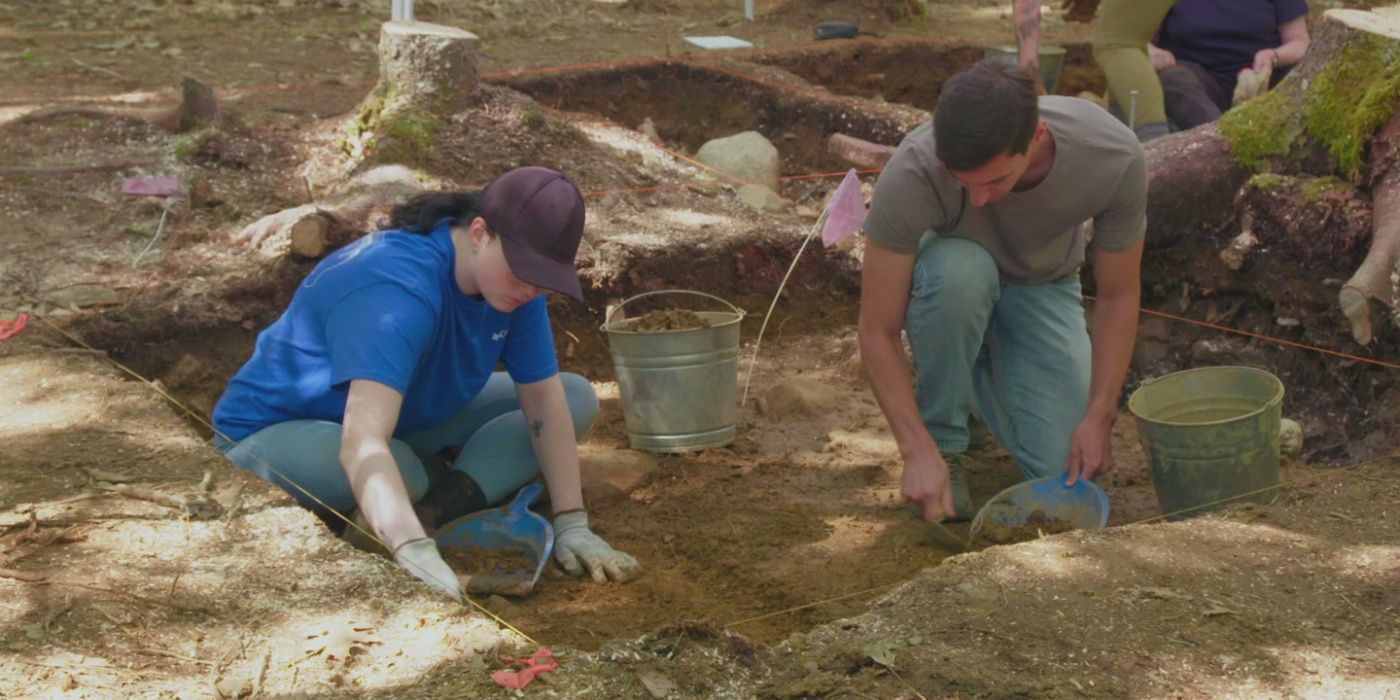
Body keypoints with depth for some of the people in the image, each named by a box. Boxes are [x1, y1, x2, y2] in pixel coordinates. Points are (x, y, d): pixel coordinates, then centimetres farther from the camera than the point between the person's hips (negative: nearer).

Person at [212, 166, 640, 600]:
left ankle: (440, 506, -19)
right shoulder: (399, 291, -37)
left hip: (411, 421, 8)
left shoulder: (513, 278, -13)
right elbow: (363, 443, -48)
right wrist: (417, 556, -60)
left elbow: (545, 400, -10)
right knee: (400, 471, -43)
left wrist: (571, 524, -20)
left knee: (577, 398, -4)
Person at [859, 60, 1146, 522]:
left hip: (1043, 288, 2)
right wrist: (919, 452, -36)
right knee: (961, 270, -40)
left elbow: (1119, 295, -16)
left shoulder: (1116, 159, -32)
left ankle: (985, 369, 15)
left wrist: (1099, 416, -23)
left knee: (1067, 467, -17)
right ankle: (943, 440, -14)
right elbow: (878, 331, -28)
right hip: (949, 275, -1)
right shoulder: (913, 173, -37)